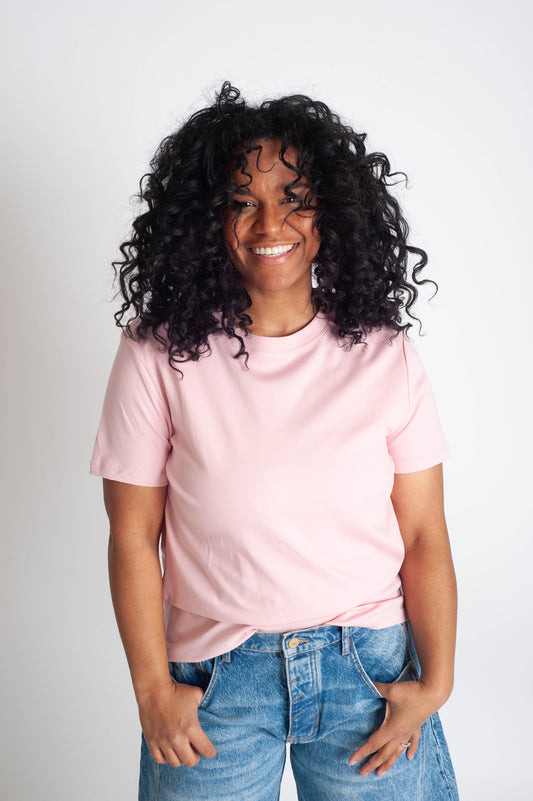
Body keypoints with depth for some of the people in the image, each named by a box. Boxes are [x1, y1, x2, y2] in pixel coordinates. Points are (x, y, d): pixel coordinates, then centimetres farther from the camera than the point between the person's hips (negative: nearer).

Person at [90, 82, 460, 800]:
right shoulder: (158, 355, -9)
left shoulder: (385, 357, -4)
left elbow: (424, 537, -3)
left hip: (370, 666, 2)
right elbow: (133, 535, -5)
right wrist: (153, 689, -4)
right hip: (215, 678, -1)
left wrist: (436, 681, -7)